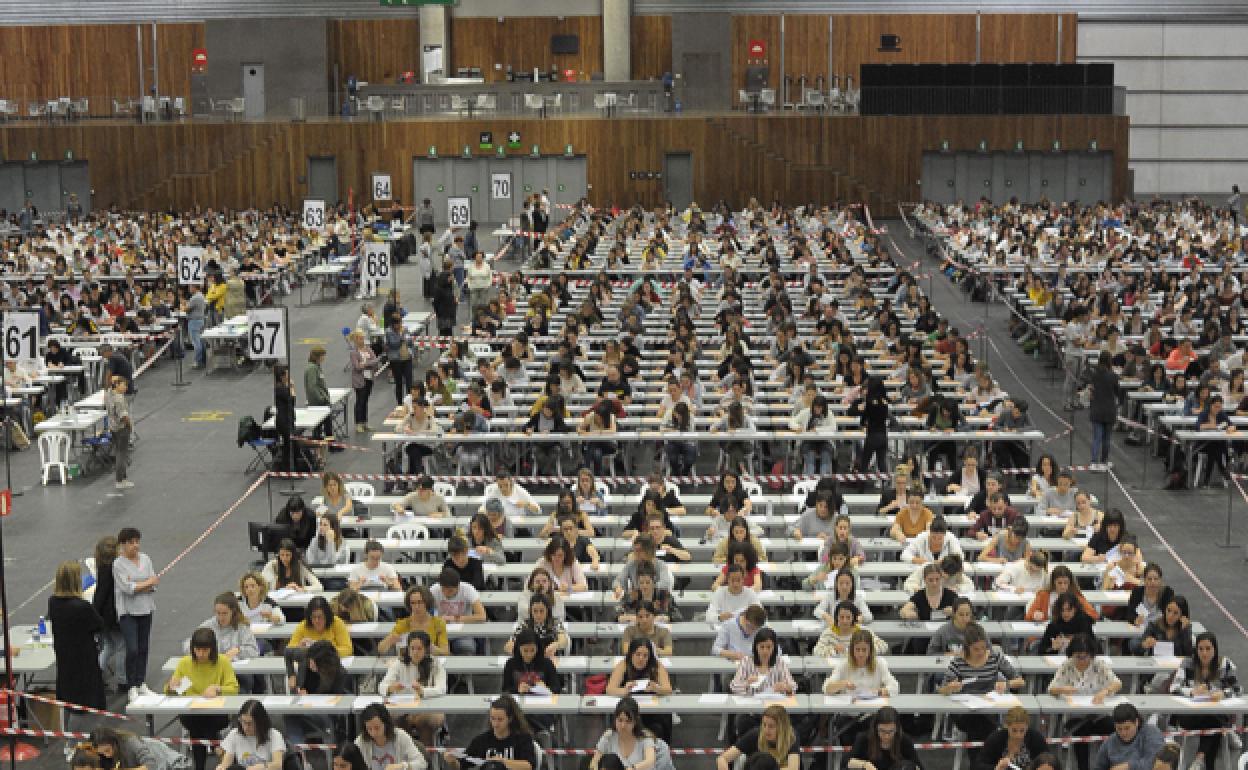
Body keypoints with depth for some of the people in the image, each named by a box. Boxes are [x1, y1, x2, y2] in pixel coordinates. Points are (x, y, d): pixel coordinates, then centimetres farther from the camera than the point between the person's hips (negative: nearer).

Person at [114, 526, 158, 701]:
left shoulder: (145, 559, 6)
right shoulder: (118, 564, -9)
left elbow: (154, 584, 2)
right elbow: (127, 588, -17)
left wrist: (136, 586, -14)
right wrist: (147, 583, -7)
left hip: (146, 609, 5)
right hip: (128, 611, -5)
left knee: (143, 648, 10)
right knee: (132, 649, -10)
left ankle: (141, 683, 20)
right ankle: (132, 687, 0)